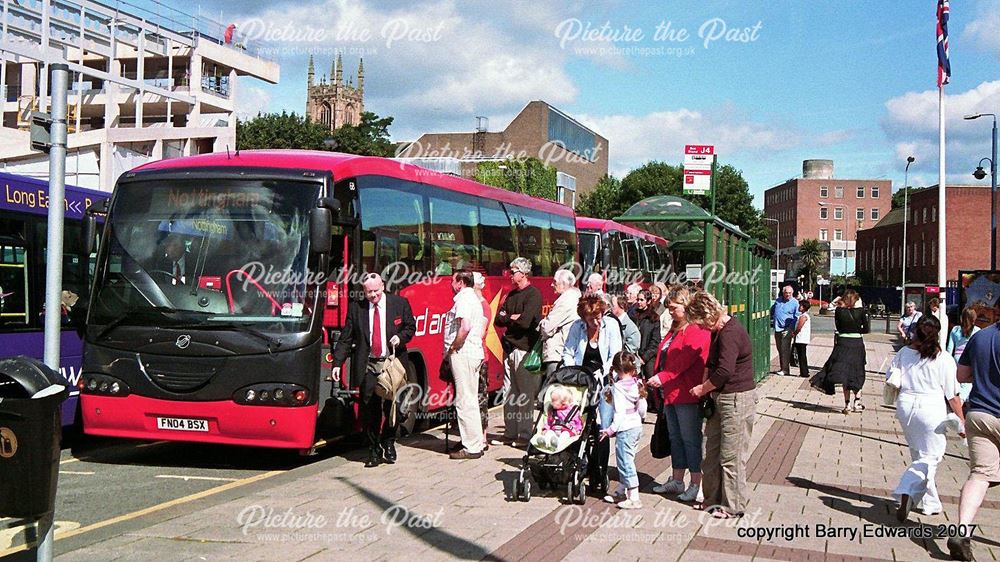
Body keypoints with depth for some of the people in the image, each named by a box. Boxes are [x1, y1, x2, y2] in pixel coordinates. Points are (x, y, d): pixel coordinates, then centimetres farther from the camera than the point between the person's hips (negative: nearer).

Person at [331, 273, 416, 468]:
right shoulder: (356, 308, 5)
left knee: (391, 407, 3)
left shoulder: (400, 303, 4)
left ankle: (388, 444, 24)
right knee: (369, 410, -3)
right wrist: (337, 363, -1)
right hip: (368, 367, 0)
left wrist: (400, 337, -9)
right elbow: (346, 338, 7)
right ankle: (374, 450, 9)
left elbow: (411, 327, 13)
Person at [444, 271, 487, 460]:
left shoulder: (464, 298, -12)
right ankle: (477, 441, 23)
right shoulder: (474, 299, 21)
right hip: (475, 353, 11)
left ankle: (472, 447, -7)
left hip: (463, 354, -11)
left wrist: (452, 348, -14)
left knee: (465, 401, -8)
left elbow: (465, 327, -24)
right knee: (471, 400, 16)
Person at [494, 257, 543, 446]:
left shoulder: (533, 294, -7)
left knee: (525, 394, -5)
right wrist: (513, 317, -7)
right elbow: (498, 319, 11)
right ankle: (510, 433, 14)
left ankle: (525, 436, -3)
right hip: (510, 349, 8)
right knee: (509, 393, 9)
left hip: (525, 348, -8)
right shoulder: (512, 295, 18)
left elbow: (525, 321, -19)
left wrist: (508, 319, -2)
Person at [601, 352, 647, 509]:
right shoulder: (637, 383, 5)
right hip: (637, 426, 8)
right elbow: (642, 409, 8)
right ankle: (621, 492, 29)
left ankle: (634, 498, -3)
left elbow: (620, 412, -20)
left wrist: (610, 430, -17)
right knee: (625, 460, 19)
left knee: (625, 462, -4)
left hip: (625, 429, -8)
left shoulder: (618, 387, -15)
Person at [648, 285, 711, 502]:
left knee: (691, 439, -2)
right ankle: (677, 480, 25)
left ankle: (696, 485, 6)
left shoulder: (697, 331, -14)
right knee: (675, 437, 16)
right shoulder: (675, 329, 18)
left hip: (687, 394, -9)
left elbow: (684, 359, -23)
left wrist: (663, 377, -27)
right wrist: (660, 386, 14)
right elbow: (663, 357, 20)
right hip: (670, 393, 10)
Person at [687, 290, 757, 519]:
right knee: (712, 451, 15)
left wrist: (703, 389, -11)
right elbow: (711, 362, 22)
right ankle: (714, 499, 26)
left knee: (731, 456, -1)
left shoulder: (731, 333, -20)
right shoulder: (718, 331, 13)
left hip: (737, 399, -10)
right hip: (721, 398, 10)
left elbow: (724, 370, -26)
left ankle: (734, 505, 10)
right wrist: (705, 384, 5)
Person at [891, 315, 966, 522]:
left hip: (906, 406, 4)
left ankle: (929, 503, 27)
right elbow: (953, 395, -5)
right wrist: (961, 420, 4)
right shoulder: (944, 360, -9)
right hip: (931, 409, -4)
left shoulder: (904, 353, -2)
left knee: (918, 455, 18)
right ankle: (907, 494, -20)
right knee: (929, 458, 2)